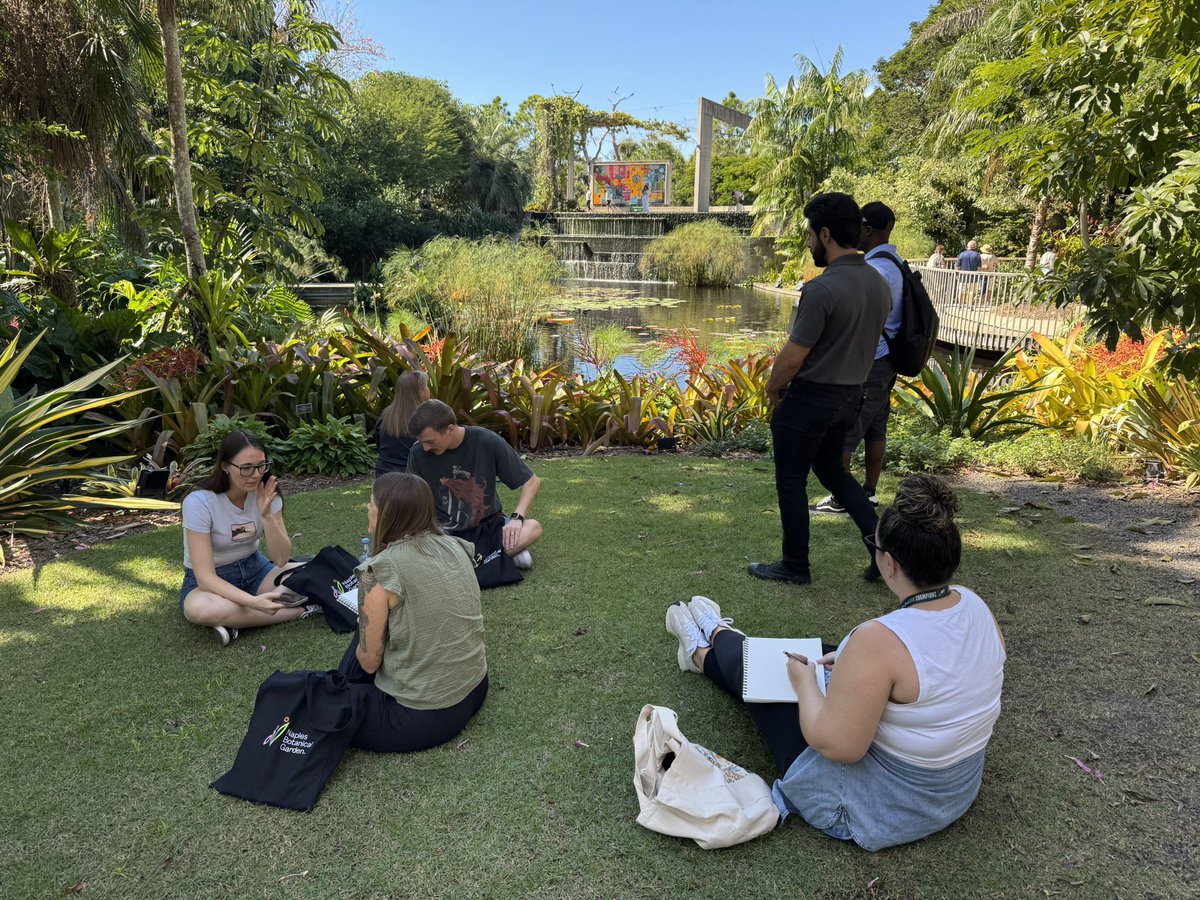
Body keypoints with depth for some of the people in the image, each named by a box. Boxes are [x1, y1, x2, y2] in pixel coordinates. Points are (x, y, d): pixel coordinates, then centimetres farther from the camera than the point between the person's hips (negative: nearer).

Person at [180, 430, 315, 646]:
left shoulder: (266, 493, -11)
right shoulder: (199, 502, -24)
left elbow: (281, 559, -14)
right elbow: (205, 576, -27)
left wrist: (266, 514, -29)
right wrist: (253, 601, -40)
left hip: (255, 569, 4)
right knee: (200, 608, -40)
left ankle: (236, 621, -17)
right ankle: (300, 610, -25)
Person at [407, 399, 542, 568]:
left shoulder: (487, 442, -15)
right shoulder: (419, 452, -10)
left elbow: (532, 481, -8)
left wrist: (517, 517, -22)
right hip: (444, 529, 1)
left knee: (533, 527, -29)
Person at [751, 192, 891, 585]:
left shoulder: (822, 289, -24)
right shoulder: (879, 284, 3)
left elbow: (792, 358, -20)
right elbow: (864, 343, 11)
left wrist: (772, 388, -2)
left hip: (810, 399, -8)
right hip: (850, 396, 8)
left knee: (791, 482, 9)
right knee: (831, 469, 26)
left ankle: (795, 566, 21)